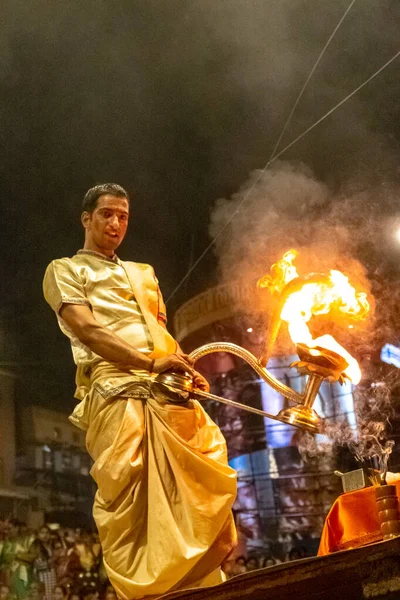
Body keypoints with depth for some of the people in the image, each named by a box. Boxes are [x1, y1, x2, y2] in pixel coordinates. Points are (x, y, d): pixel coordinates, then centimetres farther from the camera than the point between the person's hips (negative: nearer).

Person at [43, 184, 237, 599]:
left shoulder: (143, 274, 33)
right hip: (114, 389, -5)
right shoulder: (65, 270, 13)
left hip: (168, 390, 6)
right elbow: (86, 330, -5)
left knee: (211, 472, -8)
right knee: (126, 493, -14)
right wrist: (150, 363, -20)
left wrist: (185, 369, 5)